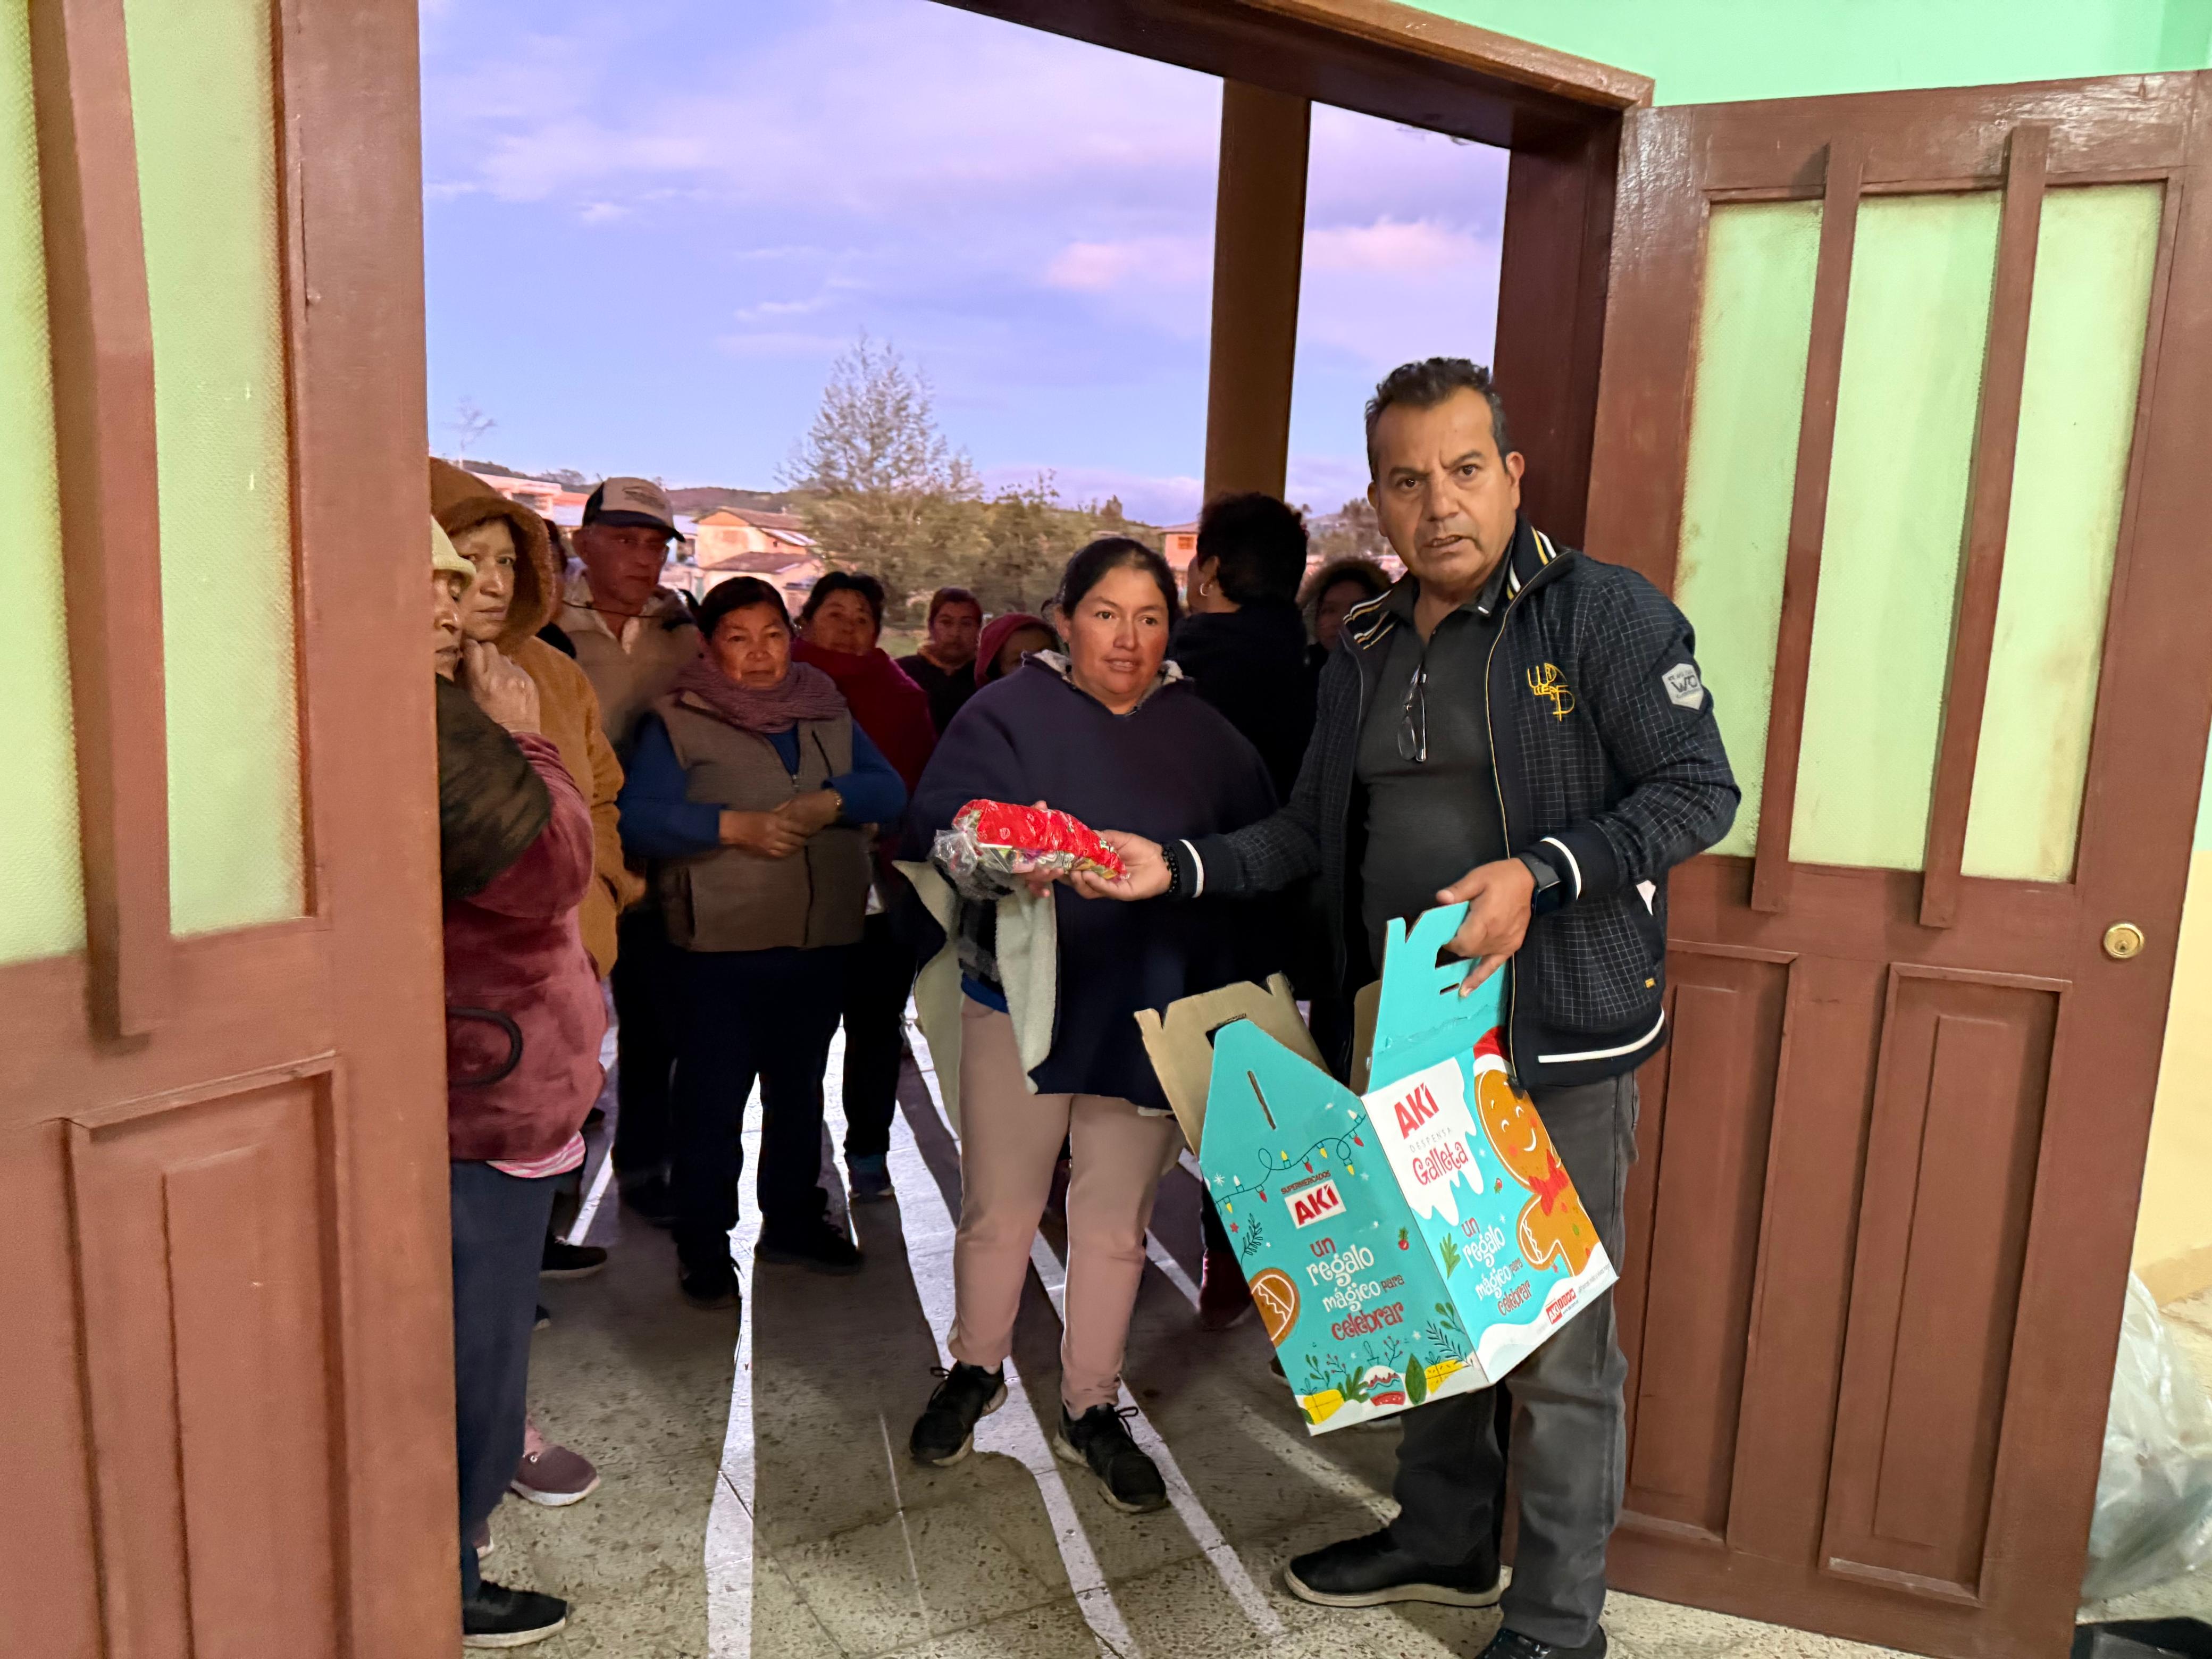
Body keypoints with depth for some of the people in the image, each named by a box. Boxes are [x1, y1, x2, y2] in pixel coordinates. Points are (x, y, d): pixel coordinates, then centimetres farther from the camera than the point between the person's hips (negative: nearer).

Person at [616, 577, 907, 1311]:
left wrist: (832, 800, -18)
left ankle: (793, 1220, 34)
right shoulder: (676, 720, -3)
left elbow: (890, 791, 1)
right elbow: (639, 818, -14)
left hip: (819, 945, 5)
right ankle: (702, 1244, 16)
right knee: (712, 1098, 1)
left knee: (799, 1089, 17)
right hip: (718, 947, -4)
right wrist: (732, 825, -25)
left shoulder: (828, 712, 11)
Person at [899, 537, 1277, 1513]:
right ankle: (975, 1371, 36)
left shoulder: (1204, 735, 6)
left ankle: (1091, 1410, 29)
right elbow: (935, 828, -17)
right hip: (1021, 997, -2)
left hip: (1149, 1011, 2)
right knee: (998, 1208, 10)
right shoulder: (1008, 713, -4)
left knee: (1117, 1219, 11)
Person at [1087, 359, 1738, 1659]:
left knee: (1556, 1340, 2)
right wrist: (1177, 866, 1)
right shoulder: (1365, 649, 11)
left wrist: (1539, 874, -25)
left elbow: (1700, 791, -12)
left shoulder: (1607, 612, -10)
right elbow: (1315, 832, 15)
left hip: (1562, 1037, -6)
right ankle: (1445, 1540, 42)